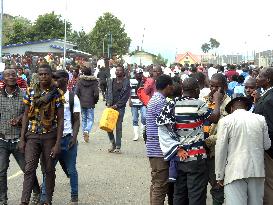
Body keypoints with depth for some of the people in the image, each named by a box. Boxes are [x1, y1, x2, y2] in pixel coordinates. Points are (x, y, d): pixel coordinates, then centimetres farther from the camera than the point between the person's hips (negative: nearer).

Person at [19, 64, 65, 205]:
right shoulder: (31, 92, 3)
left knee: (49, 169, 8)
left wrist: (57, 143, -9)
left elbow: (60, 119, -4)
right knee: (29, 169, -8)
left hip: (50, 136, -1)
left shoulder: (57, 94, -5)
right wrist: (22, 139, 3)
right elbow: (26, 115, 8)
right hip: (32, 135, 2)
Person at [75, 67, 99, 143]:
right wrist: (95, 101, 7)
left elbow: (76, 92, -6)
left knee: (83, 119, 14)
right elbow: (96, 94, -9)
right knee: (90, 119, 4)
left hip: (82, 103, 2)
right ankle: (87, 131, -20)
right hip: (90, 103, -2)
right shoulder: (94, 81, -5)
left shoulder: (80, 81, -2)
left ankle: (84, 132, 15)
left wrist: (79, 100, 10)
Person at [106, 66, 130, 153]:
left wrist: (116, 105, -10)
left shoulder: (126, 82, 0)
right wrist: (108, 103, -2)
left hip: (120, 107, -4)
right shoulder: (110, 81, 12)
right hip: (110, 106, 4)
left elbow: (126, 96, -5)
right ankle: (113, 144, 18)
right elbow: (107, 93, 14)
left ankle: (118, 147, 5)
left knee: (118, 127, -2)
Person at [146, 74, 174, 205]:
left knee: (156, 184, 16)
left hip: (154, 149, 10)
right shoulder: (161, 102, -16)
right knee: (161, 186, -7)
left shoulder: (154, 99, 16)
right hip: (160, 150, -10)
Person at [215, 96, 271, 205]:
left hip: (235, 172, -4)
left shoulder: (225, 121, -3)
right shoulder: (260, 119, 7)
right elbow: (267, 145, 12)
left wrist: (219, 175, 3)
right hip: (257, 170, 4)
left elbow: (220, 150, -4)